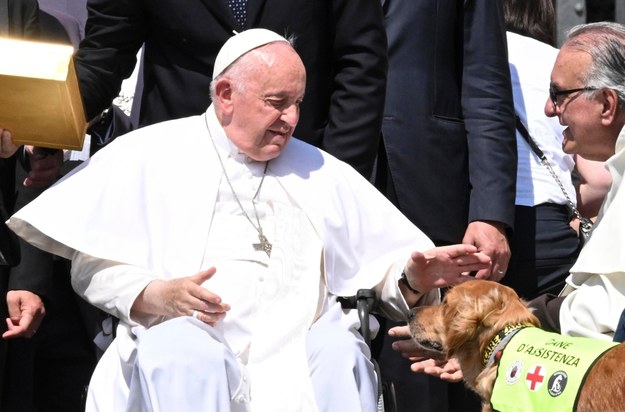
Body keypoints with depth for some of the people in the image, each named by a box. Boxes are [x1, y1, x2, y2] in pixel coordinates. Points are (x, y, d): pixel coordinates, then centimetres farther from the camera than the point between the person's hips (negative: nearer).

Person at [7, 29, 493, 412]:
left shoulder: (320, 171, 23)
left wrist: (414, 277, -4)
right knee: (182, 350, -36)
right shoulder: (150, 155, 13)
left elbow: (376, 267, 19)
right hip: (187, 337, -2)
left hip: (300, 353, 3)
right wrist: (157, 295, -12)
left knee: (340, 350, -30)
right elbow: (93, 266, 7)